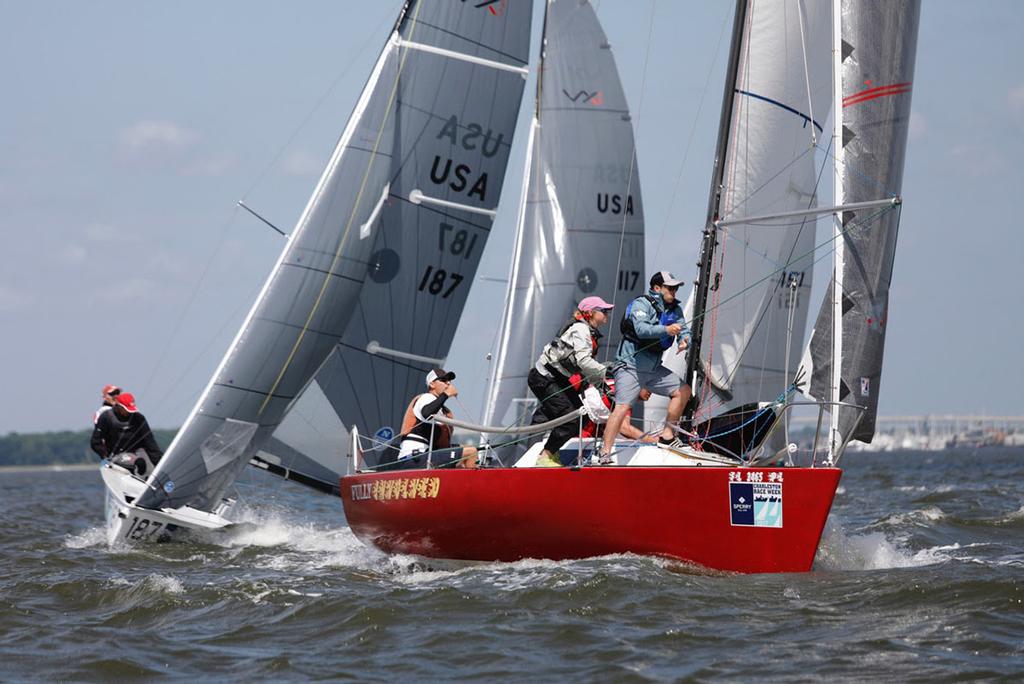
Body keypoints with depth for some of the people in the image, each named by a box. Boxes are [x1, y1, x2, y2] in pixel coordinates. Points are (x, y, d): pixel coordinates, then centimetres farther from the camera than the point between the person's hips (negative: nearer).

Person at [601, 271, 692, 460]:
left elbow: (683, 329, 7)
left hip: (653, 368, 8)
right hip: (630, 366, -8)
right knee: (622, 407, -17)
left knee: (683, 391, 6)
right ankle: (605, 454, -18)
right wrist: (666, 330, -42)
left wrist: (684, 340, -17)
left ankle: (667, 435, 16)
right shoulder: (641, 304, -14)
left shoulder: (674, 309, 10)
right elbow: (641, 329, -29)